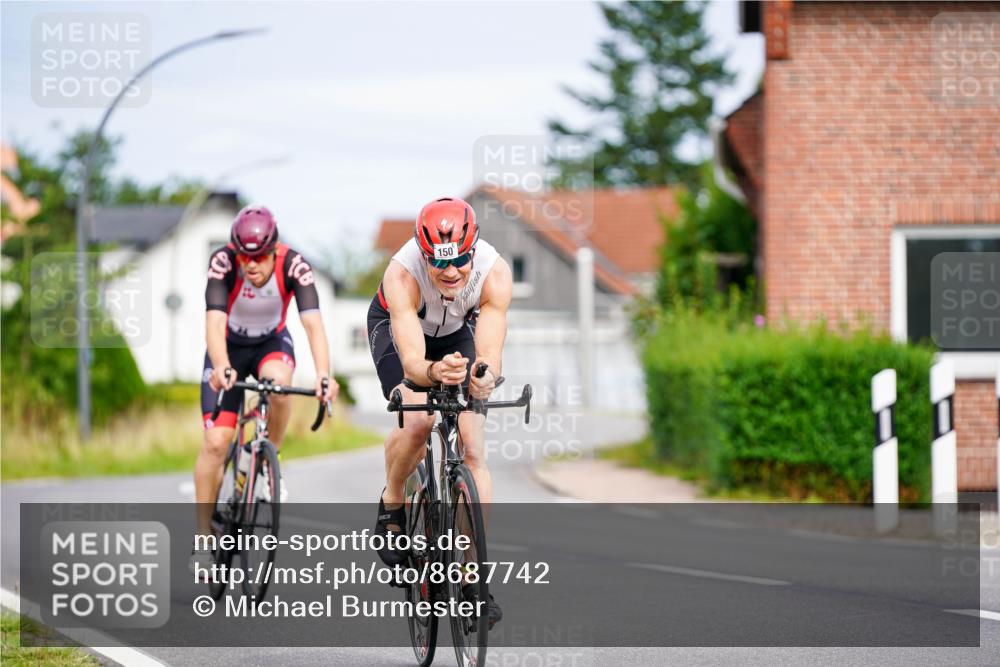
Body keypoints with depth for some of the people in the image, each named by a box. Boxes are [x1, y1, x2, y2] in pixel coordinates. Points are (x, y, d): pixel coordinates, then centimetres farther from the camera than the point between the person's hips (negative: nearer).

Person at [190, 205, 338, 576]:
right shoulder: (223, 263, -29)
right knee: (216, 441, -14)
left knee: (278, 381, -36)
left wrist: (323, 374, -52)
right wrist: (222, 368, -59)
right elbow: (214, 322, -40)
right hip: (229, 348, -1)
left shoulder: (293, 266, -27)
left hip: (271, 343, 1)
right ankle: (203, 537, -3)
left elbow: (313, 323, -36)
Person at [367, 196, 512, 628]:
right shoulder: (402, 273, -40)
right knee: (417, 421, -29)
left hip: (458, 332, 2)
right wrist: (435, 372, -69)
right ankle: (391, 506, 1)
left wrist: (484, 377, -64)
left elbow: (489, 353, -41)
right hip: (395, 327, -2)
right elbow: (412, 360, -47)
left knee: (473, 450, -11)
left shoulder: (494, 272, -36)